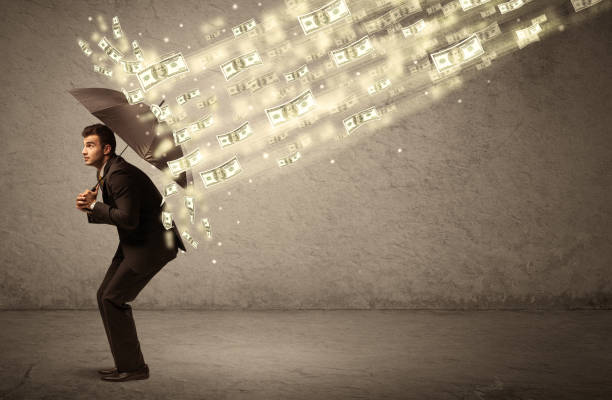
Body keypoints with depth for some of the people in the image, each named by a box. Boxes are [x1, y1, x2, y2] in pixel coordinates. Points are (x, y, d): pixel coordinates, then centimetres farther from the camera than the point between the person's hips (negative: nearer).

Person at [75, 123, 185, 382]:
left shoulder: (119, 174, -20)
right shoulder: (107, 173, 12)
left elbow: (128, 219, -26)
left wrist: (94, 206, -14)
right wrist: (91, 209, -1)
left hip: (151, 244, -10)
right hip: (135, 243, 10)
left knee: (113, 299, -9)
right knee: (105, 296, 11)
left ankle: (132, 367, 2)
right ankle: (127, 363, 18)